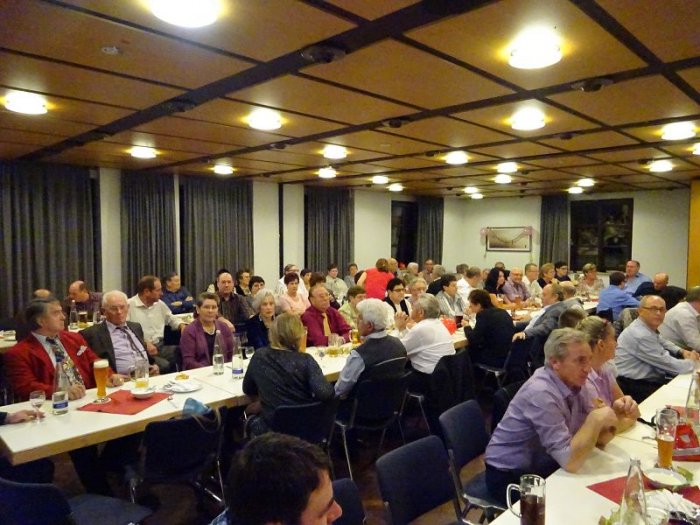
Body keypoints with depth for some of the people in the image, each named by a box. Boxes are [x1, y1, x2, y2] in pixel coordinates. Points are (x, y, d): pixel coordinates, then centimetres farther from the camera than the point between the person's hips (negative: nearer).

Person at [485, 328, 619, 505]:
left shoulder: (574, 383, -4)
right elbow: (571, 461, -31)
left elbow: (598, 438, 1)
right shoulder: (541, 393, -30)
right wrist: (596, 419, -26)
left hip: (541, 468, 8)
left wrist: (614, 413, -17)